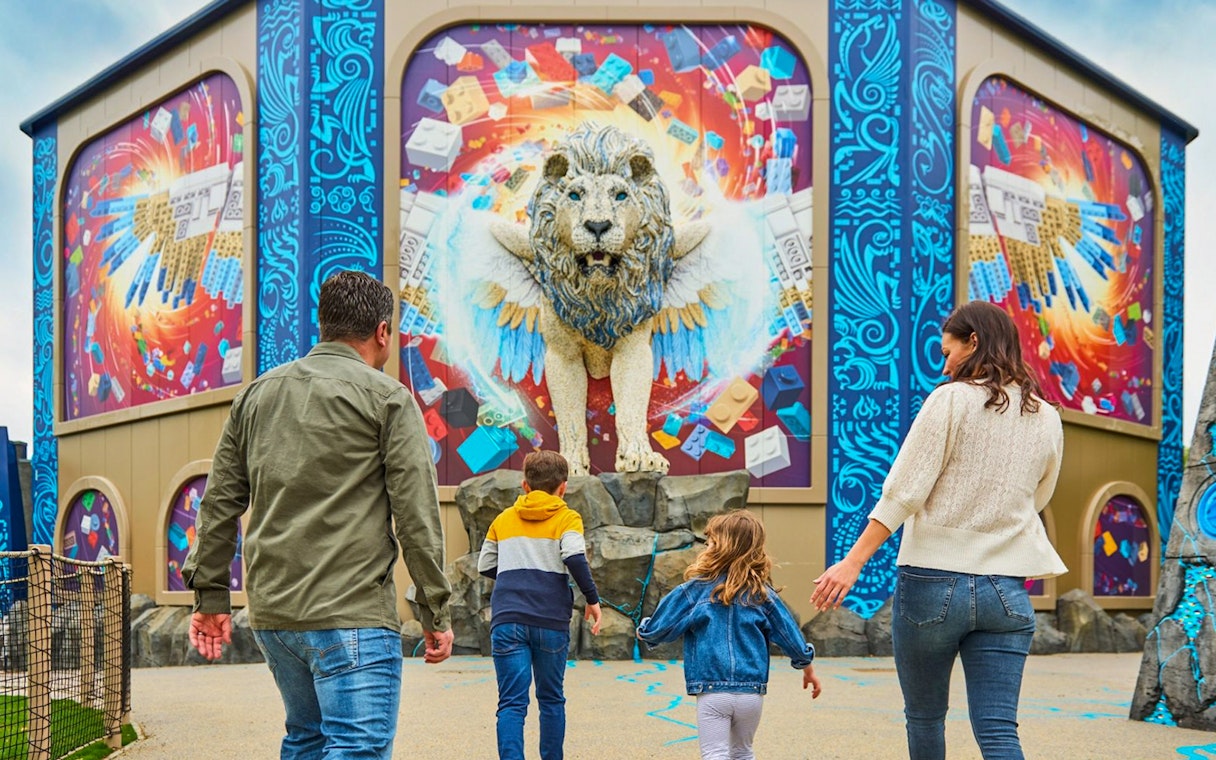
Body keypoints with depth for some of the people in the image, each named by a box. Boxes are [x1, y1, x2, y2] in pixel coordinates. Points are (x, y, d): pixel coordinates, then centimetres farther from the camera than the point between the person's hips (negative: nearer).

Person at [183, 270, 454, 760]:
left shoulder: (256, 395, 14)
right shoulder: (388, 398, -2)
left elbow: (219, 504, 13)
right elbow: (417, 514, -6)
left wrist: (211, 597, 18)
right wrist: (435, 613, -1)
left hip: (270, 614, 7)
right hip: (351, 614, -6)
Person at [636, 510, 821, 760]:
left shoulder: (695, 591, -5)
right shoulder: (762, 594, 3)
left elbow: (656, 629, 1)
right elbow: (789, 635, 9)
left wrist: (644, 632, 24)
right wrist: (808, 669, 23)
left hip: (712, 692, -4)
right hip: (752, 692, 4)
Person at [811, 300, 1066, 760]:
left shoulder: (951, 400, -6)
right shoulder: (1047, 420, 9)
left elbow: (904, 491, -13)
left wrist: (853, 561, -13)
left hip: (933, 581, -3)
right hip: (1005, 593, 4)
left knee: (924, 717, 16)